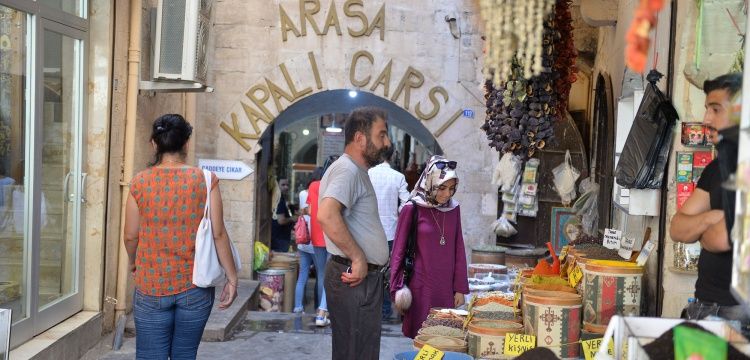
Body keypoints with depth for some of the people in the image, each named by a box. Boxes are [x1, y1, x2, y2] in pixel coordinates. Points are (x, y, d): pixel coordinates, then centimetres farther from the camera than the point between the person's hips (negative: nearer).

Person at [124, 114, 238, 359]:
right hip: (195, 287, 0)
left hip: (151, 287, 0)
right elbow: (218, 234, -6)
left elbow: (131, 236, 3)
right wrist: (232, 277, 3)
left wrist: (133, 263, 23)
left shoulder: (140, 182, -3)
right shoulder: (205, 180, -5)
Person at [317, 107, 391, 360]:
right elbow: (326, 215, -33)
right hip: (357, 277, -10)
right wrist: (358, 258, -26)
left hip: (364, 275, 10)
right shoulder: (347, 170, -16)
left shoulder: (357, 171, 18)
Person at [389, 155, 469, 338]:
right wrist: (397, 291, -3)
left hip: (447, 288, 4)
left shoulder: (453, 209, 5)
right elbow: (398, 252, -3)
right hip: (421, 288, -4)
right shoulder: (412, 209, -8)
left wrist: (460, 288, 6)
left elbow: (459, 251, 8)